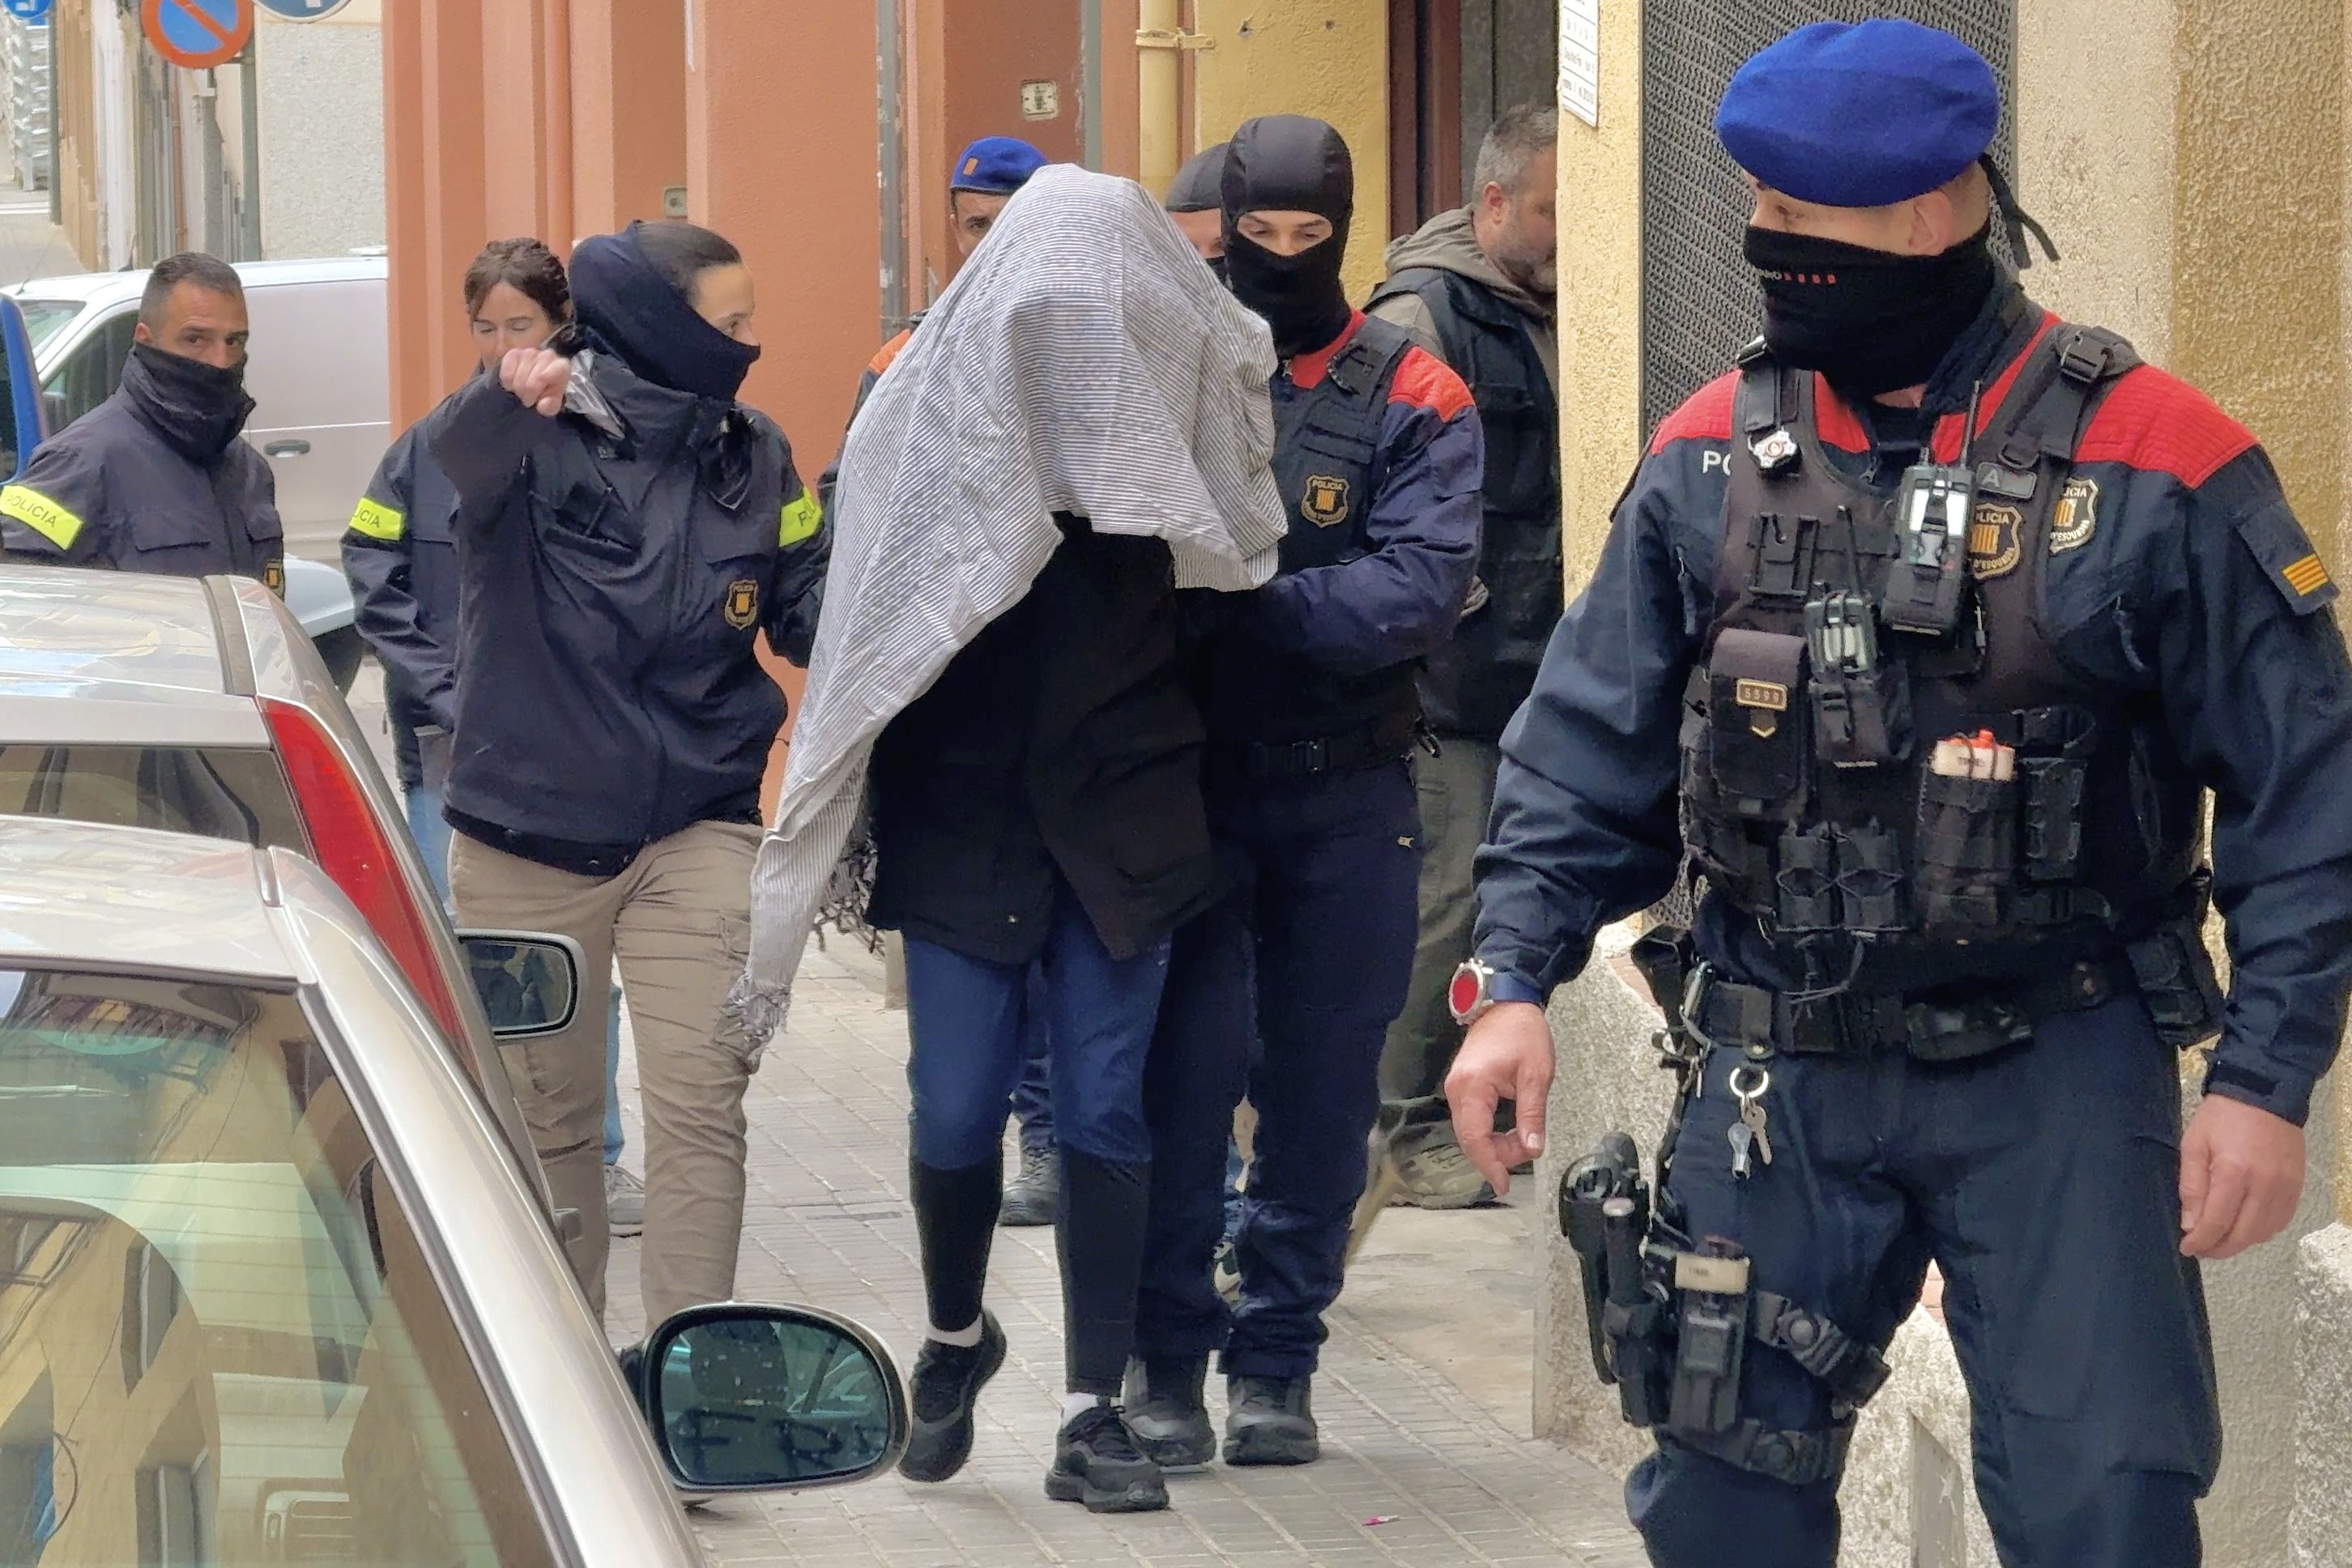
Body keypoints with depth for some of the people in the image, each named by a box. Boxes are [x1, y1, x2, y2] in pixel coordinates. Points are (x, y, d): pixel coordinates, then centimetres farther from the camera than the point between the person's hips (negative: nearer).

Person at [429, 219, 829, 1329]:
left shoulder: (754, 458, 2)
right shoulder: (540, 439, -11)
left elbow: (806, 619, 7)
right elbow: (455, 464, -33)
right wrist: (507, 395, -56)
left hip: (696, 832, 2)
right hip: (526, 841, -2)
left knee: (702, 1102, -8)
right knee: (546, 1112, 10)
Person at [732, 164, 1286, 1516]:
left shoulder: (1170, 414, -1)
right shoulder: (934, 414, -5)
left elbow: (1225, 586, 8)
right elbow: (871, 641, -3)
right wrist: (847, 836, -6)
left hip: (1123, 819, 1)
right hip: (962, 814, -1)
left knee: (1106, 1110, 1)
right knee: (957, 1110, 0)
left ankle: (1095, 1413, 6)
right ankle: (955, 1338, 28)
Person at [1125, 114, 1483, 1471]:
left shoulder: (1412, 402, 0)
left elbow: (1420, 593, -13)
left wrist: (1250, 599, -23)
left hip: (1347, 798, 1)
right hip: (1189, 784, -1)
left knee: (1323, 1089, 7)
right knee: (1186, 1072, -5)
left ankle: (1279, 1361, 17)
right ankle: (1169, 1356, 6)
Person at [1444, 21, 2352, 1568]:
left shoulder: (2150, 466, -10)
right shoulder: (1714, 454, 1)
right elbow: (1593, 741, 8)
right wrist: (1516, 978, -2)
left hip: (2057, 1080, -3)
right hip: (1785, 1074, 4)